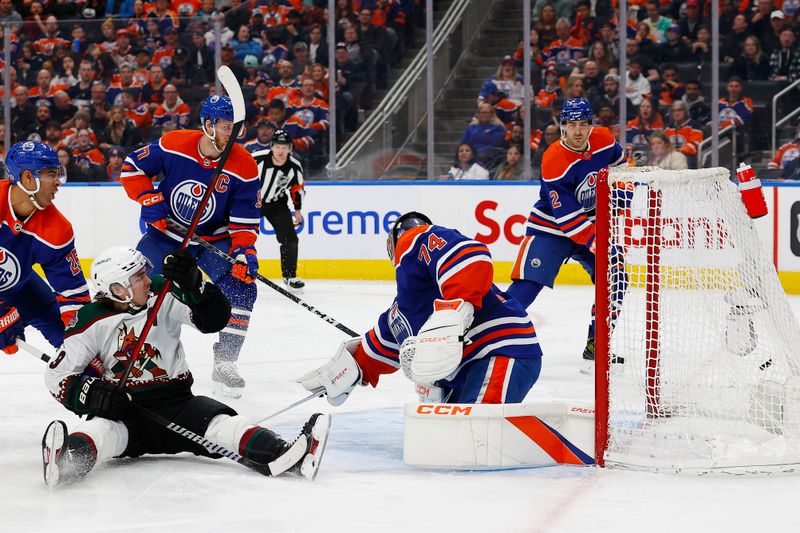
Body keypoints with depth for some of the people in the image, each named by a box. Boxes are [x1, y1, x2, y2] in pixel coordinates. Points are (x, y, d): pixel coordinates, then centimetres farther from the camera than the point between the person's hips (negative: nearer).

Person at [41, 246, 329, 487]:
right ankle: (69, 460, -73)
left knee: (221, 422, -27)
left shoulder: (165, 296, 0)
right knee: (101, 426, -37)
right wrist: (89, 393, -23)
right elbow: (58, 377, -3)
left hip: (175, 400, 2)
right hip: (124, 408, -2)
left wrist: (192, 284, -29)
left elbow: (214, 318, -12)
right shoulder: (93, 322, -5)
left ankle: (284, 456, -54)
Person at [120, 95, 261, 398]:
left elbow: (245, 220, -14)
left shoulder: (244, 167, -19)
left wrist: (244, 251, -30)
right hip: (166, 232, 0)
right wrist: (149, 199, -18)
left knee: (241, 287, -19)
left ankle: (224, 365, -10)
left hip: (214, 239, 0)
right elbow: (133, 167, -4)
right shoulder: (172, 145, -19)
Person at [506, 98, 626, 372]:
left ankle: (596, 344, 9)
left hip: (592, 222, 6)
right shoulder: (554, 162, -27)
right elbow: (567, 217, -27)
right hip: (551, 226, -6)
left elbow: (619, 166, 15)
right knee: (528, 284, -18)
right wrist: (595, 242, -33)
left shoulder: (604, 141, -10)